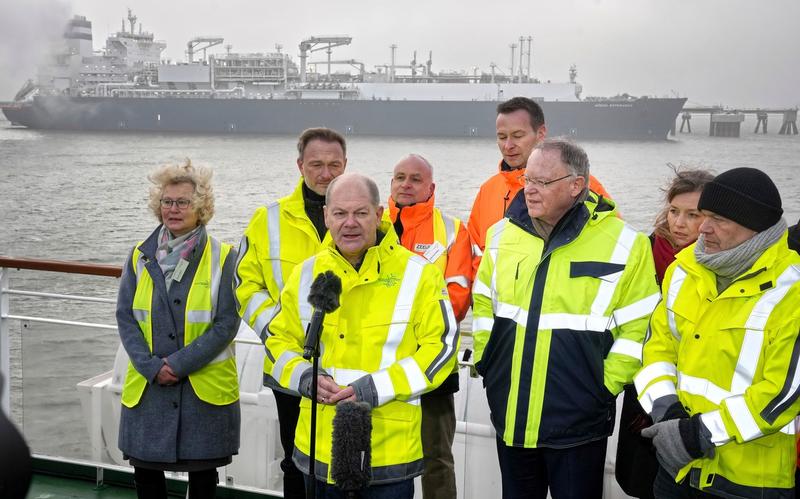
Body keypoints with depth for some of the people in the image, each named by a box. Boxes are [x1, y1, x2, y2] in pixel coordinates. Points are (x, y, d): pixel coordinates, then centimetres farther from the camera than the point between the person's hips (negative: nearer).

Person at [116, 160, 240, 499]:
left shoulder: (223, 258, -4)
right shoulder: (140, 257, 5)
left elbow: (226, 324, -9)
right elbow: (125, 317, 2)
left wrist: (179, 363, -15)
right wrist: (151, 367, -12)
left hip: (205, 388, -2)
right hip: (147, 387, 3)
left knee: (202, 472, 8)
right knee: (145, 469, 6)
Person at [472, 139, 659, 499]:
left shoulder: (623, 244, -10)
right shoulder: (502, 235, 4)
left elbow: (637, 327, -8)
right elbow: (483, 305, 16)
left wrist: (606, 385, -9)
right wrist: (485, 361, 10)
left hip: (578, 424, -4)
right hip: (510, 418, 4)